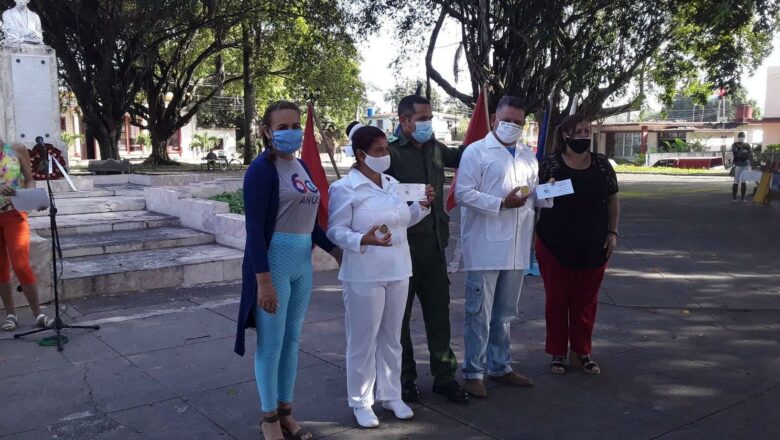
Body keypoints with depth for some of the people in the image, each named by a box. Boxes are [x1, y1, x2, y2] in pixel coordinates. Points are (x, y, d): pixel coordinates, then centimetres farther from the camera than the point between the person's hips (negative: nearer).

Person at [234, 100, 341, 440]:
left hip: (302, 262, 8)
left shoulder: (301, 166, 11)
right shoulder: (262, 169, -12)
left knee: (292, 339, 16)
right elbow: (255, 227, -17)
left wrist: (334, 249, 24)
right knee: (271, 343, 4)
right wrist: (263, 279, -22)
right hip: (273, 261, -7)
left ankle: (285, 411, 31)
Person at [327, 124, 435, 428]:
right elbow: (335, 231, -13)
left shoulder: (393, 184, 9)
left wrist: (423, 205, 2)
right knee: (363, 340, 4)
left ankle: (390, 395, 31)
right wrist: (363, 240, -30)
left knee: (391, 337, 16)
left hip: (398, 271, 6)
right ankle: (360, 402, 20)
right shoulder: (344, 188, -11)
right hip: (364, 275, -6)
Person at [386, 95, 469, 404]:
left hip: (434, 244, 6)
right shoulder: (391, 152, -12)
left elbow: (459, 156, 27)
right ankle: (405, 377, 26)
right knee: (400, 315, 9)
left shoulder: (435, 148, 8)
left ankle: (444, 376, 24)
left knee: (438, 311, 11)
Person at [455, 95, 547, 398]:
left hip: (516, 248, 6)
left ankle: (500, 367, 29)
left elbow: (535, 195, 22)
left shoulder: (528, 156, 16)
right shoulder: (476, 152, -4)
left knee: (505, 313, 16)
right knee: (479, 313, 1)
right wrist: (502, 204, -18)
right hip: (485, 247, -6)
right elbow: (463, 193, -13)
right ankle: (474, 372, 12)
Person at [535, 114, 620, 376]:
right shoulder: (550, 164, -3)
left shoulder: (601, 164, 4)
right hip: (555, 245, -2)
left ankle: (581, 353, 23)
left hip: (593, 245, 2)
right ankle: (558, 353, 19)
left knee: (586, 300, 10)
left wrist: (612, 232, 3)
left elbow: (612, 199, 8)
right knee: (557, 299, 6)